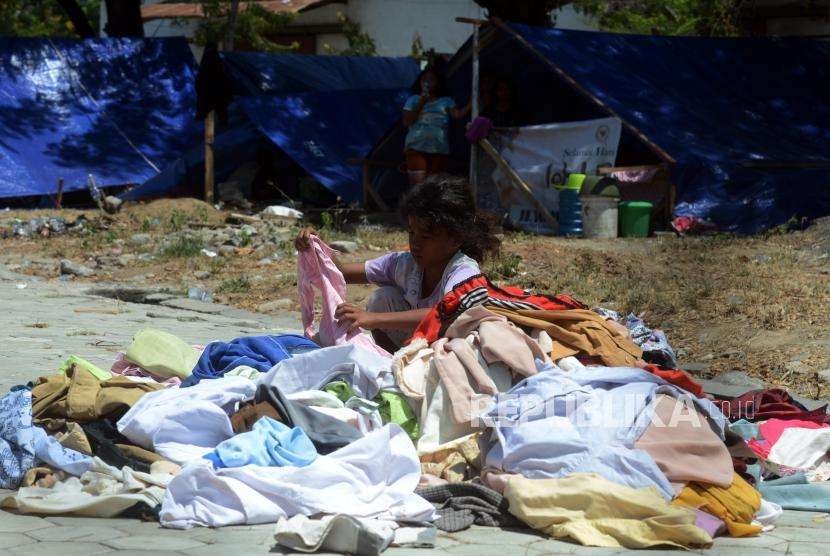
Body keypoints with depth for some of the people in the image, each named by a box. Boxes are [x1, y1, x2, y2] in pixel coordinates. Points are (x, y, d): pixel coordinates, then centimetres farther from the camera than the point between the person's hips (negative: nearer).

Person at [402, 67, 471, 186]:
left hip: (440, 150, 2)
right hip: (416, 148, -2)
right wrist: (421, 103, -4)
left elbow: (458, 115, -4)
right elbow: (407, 122, 1)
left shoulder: (446, 101, 12)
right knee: (417, 184, -13)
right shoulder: (413, 100, 12)